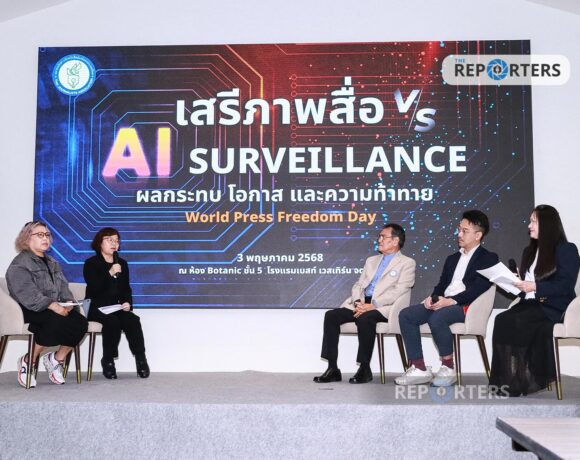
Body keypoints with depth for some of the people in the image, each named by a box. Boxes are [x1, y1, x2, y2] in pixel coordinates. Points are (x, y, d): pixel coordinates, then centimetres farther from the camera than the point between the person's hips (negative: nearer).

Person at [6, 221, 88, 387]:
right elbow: (28, 295, -18)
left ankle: (57, 358, -1)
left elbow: (63, 287, 15)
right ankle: (28, 361, -14)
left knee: (81, 322, -19)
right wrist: (52, 306, -29)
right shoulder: (19, 264, -3)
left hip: (56, 308, 7)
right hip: (29, 311, -7)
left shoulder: (52, 263, 23)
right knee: (57, 322, -35)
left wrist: (69, 302, -8)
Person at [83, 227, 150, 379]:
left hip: (115, 307, 4)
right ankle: (108, 361, -17)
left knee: (133, 320, -26)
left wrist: (127, 302, -6)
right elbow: (94, 288, -15)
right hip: (96, 308, -4)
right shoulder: (91, 263, -1)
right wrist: (110, 273, -25)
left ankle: (140, 358, -22)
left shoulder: (122, 264, 15)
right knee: (112, 321, -33)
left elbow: (126, 288, 14)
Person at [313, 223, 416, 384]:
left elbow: (398, 292, -8)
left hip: (383, 308, -6)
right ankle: (332, 368, -15)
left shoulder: (407, 263, 5)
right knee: (331, 315, -17)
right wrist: (358, 302, -4)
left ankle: (365, 369, -22)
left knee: (364, 318, -37)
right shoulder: (371, 260, 25)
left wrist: (372, 305, -18)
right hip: (361, 305, 6)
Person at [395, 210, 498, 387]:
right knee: (405, 314, -14)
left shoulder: (489, 258, 5)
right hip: (442, 304, 8)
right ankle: (419, 368, -14)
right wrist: (432, 298, -3)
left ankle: (448, 369, -19)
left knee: (436, 318, -36)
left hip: (466, 306, -7)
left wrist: (451, 300, -21)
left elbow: (480, 288, -10)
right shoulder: (452, 259, 29)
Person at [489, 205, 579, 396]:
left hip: (553, 306, -6)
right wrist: (516, 282, 2)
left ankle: (520, 381, -27)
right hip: (530, 304, 6)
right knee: (502, 320, -26)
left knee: (516, 322, -33)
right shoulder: (530, 251, 25)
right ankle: (504, 380, -33)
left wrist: (535, 286, -19)